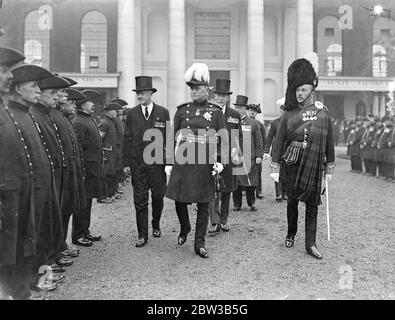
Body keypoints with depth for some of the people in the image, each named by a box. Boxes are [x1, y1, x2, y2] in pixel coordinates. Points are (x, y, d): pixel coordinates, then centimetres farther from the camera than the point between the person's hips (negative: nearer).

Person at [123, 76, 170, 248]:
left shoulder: (163, 112, 2)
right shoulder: (132, 114, 5)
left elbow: (168, 138, 2)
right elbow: (127, 139, 5)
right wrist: (126, 163, 0)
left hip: (158, 162, 0)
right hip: (138, 163, 0)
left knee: (158, 197, 11)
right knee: (140, 200, 2)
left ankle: (156, 225, 35)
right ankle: (142, 235, 11)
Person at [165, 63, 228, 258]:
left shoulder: (216, 111, 3)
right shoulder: (182, 110, 6)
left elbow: (224, 139, 2)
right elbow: (173, 137, 9)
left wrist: (221, 161, -10)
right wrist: (168, 162, 5)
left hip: (205, 163, -1)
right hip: (183, 161, 1)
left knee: (203, 205, 4)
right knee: (179, 201, 5)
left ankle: (200, 244, 16)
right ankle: (184, 229, 35)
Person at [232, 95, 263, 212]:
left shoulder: (254, 123, 7)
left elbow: (259, 142, 7)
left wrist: (259, 156, 0)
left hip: (249, 158, -1)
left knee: (250, 182, 2)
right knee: (235, 182, 2)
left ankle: (251, 203, 16)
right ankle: (237, 204, 13)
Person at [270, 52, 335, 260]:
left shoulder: (323, 112, 2)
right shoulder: (289, 114, 1)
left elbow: (329, 142, 7)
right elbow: (279, 141, 2)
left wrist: (329, 168, 6)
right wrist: (275, 167, -2)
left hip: (314, 165, 0)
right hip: (293, 163, 0)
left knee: (312, 203, 3)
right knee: (292, 200, 10)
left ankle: (310, 244, 10)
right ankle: (291, 234, 31)